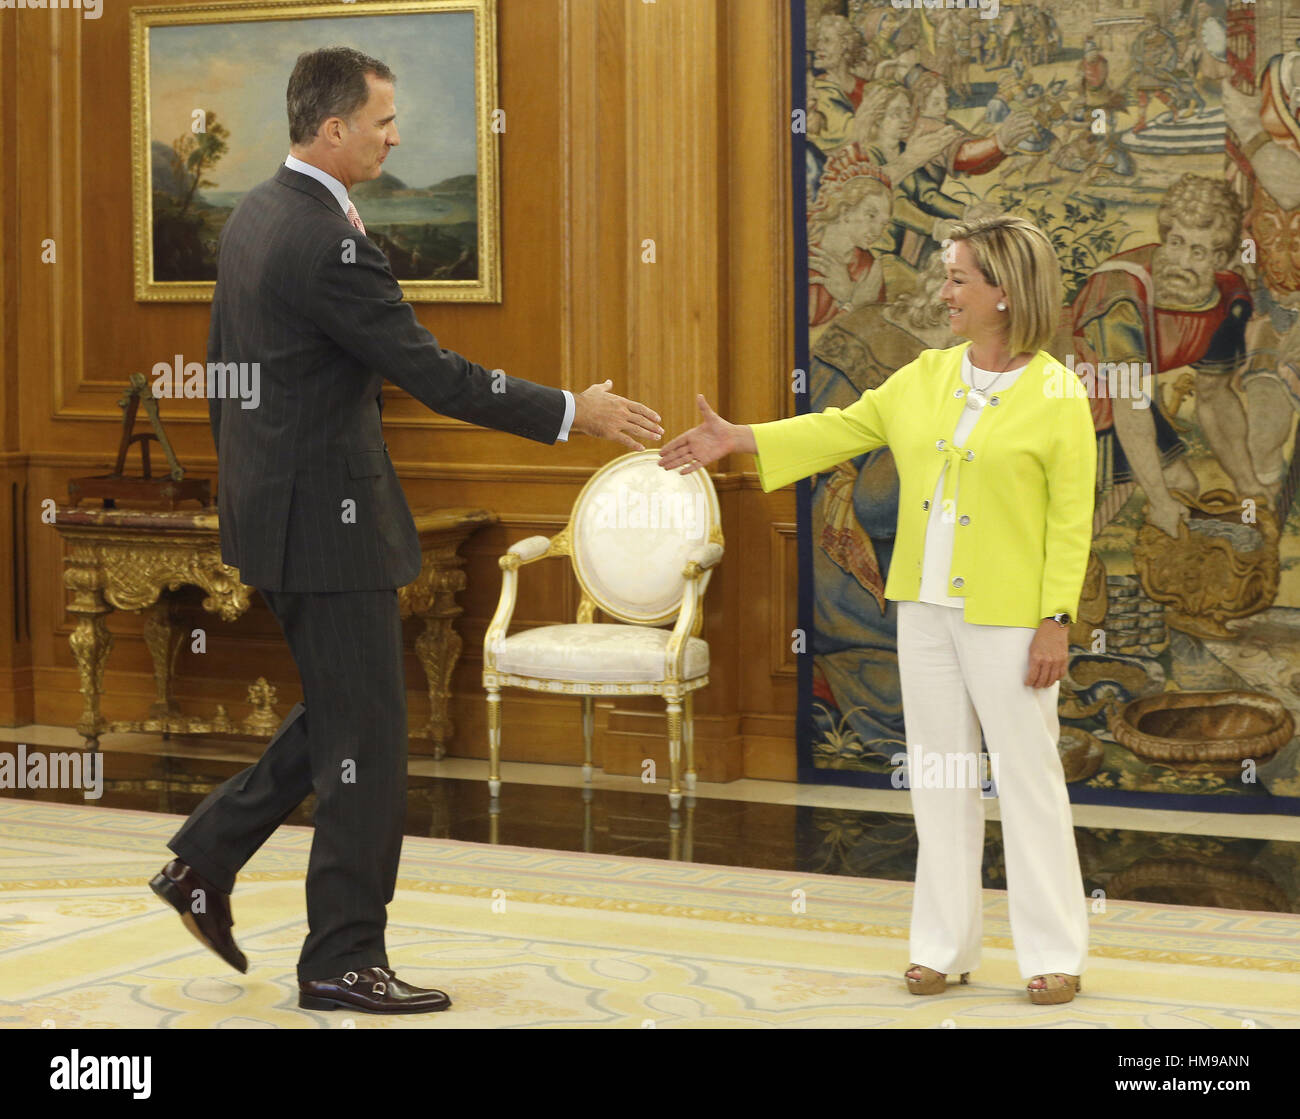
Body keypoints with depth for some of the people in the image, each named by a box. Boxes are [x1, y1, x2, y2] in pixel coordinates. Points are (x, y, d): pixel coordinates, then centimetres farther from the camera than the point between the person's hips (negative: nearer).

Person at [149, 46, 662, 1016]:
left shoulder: (254, 217, 10)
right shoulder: (328, 243, -21)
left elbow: (222, 362, 18)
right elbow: (432, 373, -22)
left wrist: (244, 485, 27)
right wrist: (572, 411, -15)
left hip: (268, 496, 10)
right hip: (328, 517, -10)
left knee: (341, 715, 20)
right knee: (365, 738, 0)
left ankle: (206, 859, 22)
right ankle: (345, 961, 8)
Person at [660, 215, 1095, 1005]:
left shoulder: (1058, 399, -9)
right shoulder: (926, 377, 7)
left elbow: (1072, 523, -10)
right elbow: (841, 429, 9)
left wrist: (1057, 621, -15)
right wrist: (734, 438, 3)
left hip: (1008, 619, -6)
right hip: (926, 609, 6)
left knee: (1029, 776, 0)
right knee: (941, 777, 10)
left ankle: (1056, 954, 10)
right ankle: (946, 947, 19)